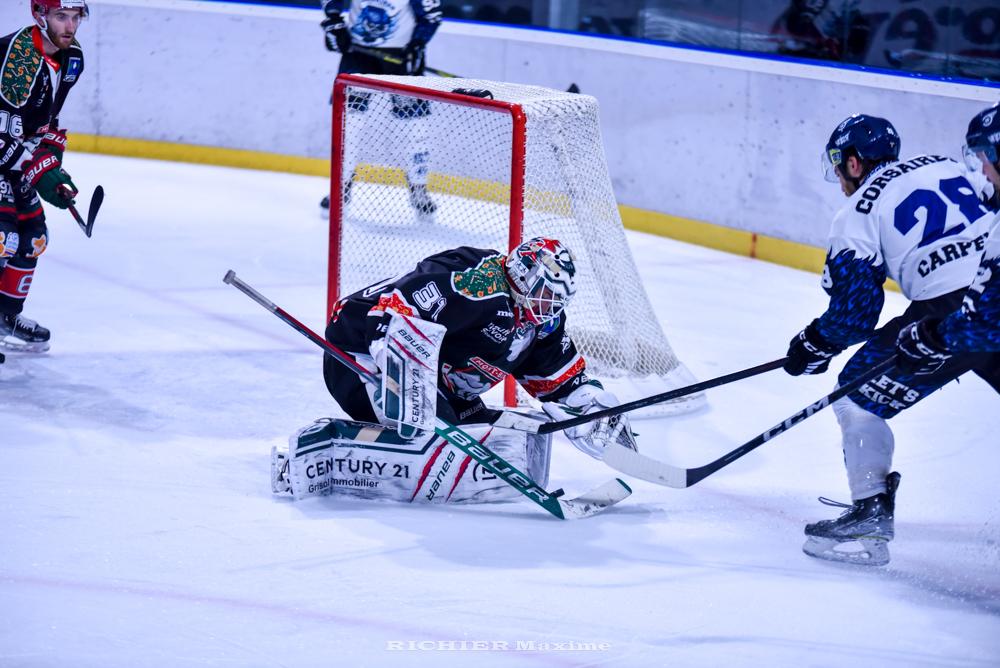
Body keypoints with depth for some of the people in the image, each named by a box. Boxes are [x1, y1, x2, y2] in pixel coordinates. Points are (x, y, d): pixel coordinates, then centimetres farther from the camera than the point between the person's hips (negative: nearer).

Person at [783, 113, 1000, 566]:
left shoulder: (857, 213, 6)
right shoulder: (951, 168, 21)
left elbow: (854, 311, 1)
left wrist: (814, 344, 17)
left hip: (949, 315, -6)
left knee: (859, 395, 9)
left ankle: (870, 516, 5)